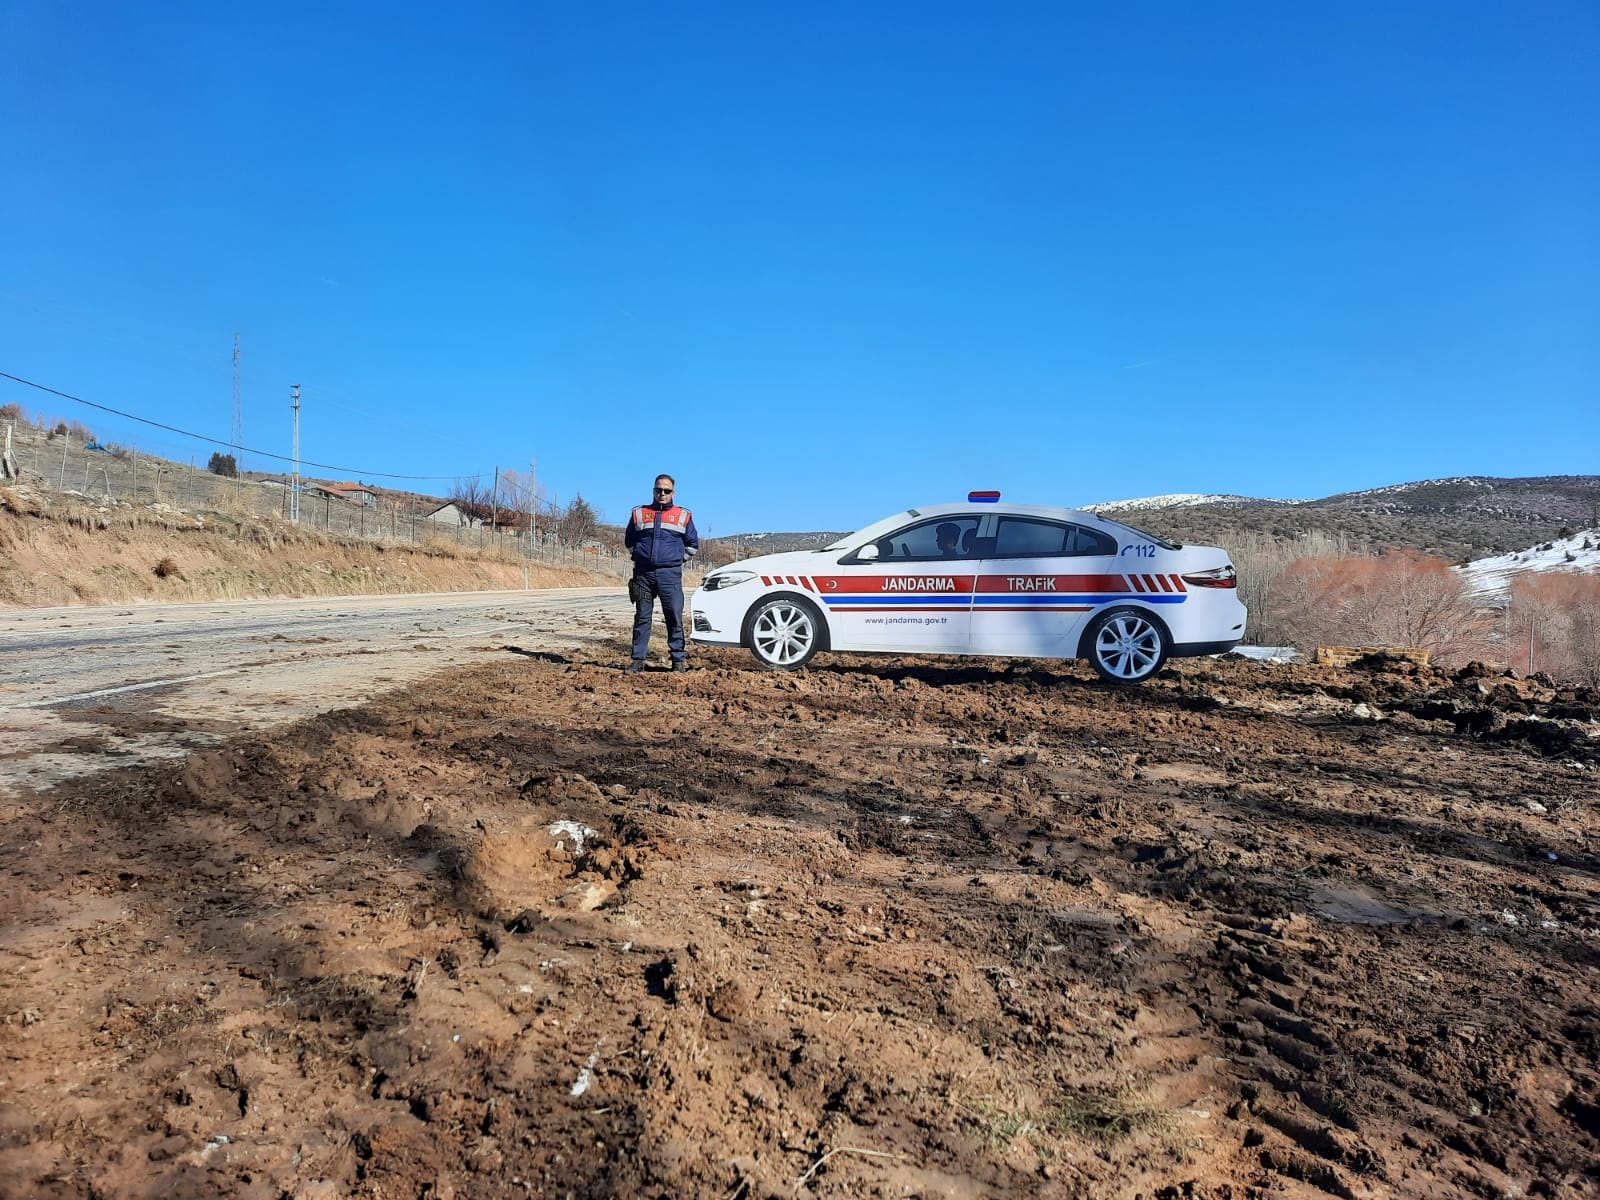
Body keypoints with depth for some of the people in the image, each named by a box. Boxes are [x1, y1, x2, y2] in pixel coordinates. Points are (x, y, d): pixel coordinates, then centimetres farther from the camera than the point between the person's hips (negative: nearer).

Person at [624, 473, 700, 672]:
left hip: (670, 574, -1)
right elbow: (629, 541, 21)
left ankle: (679, 659, 1)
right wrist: (640, 557, 10)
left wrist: (677, 560, 7)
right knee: (642, 617, 3)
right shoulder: (639, 514, 11)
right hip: (643, 573, 1)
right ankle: (638, 659, 7)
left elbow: (692, 544, 15)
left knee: (675, 617, -4)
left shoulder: (683, 516, 9)